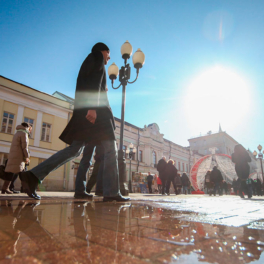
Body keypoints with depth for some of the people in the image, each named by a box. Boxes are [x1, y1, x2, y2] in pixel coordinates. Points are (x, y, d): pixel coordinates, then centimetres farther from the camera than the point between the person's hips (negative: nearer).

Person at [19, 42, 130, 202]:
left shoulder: (88, 63, 33)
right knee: (110, 149, -8)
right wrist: (93, 107, -24)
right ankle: (111, 192, -10)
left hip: (83, 111, 9)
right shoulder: (97, 57, 6)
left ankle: (34, 176, -2)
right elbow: (94, 83, -13)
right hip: (95, 109, -9)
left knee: (74, 150, 4)